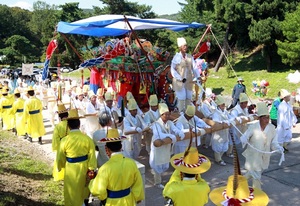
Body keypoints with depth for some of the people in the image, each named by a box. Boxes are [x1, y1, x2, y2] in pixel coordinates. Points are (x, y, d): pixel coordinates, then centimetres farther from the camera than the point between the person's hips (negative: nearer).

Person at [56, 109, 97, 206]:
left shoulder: (64, 140, -18)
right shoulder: (87, 138, -16)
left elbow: (60, 157, -5)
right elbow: (92, 156, -11)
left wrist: (60, 167, 15)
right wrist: (91, 169, 0)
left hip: (71, 170, -2)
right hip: (84, 168, 2)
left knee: (72, 192, 17)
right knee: (83, 187, 28)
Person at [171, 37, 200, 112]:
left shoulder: (190, 57, 7)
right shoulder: (176, 57, -7)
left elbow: (194, 68, 7)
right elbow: (173, 70, -8)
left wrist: (198, 76, -9)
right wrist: (180, 78, -15)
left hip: (189, 81, 5)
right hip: (179, 82, -5)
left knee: (188, 98, 8)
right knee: (181, 99, -3)